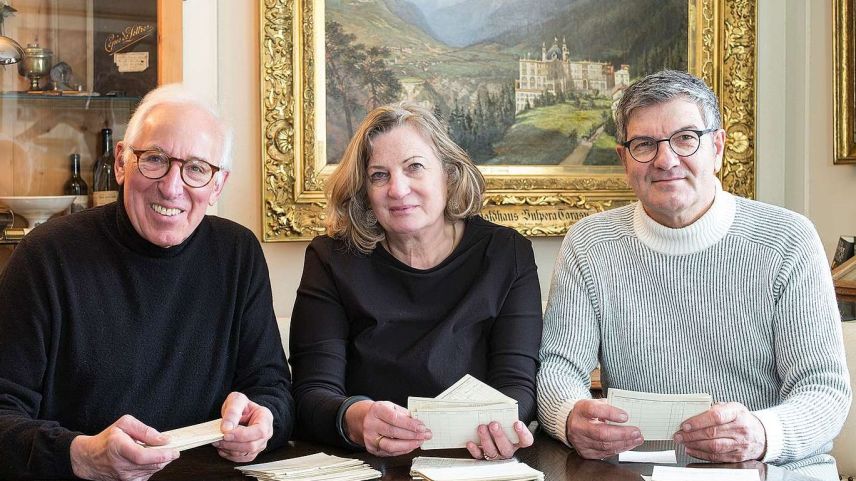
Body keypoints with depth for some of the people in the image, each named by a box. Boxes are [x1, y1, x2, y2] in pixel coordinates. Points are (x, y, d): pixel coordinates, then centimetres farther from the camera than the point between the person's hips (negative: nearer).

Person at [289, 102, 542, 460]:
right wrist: (354, 420, -29)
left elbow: (516, 381, -3)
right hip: (364, 470, 0)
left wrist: (499, 424, -26)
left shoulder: (506, 254, 4)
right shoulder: (332, 259, 2)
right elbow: (312, 394, -6)